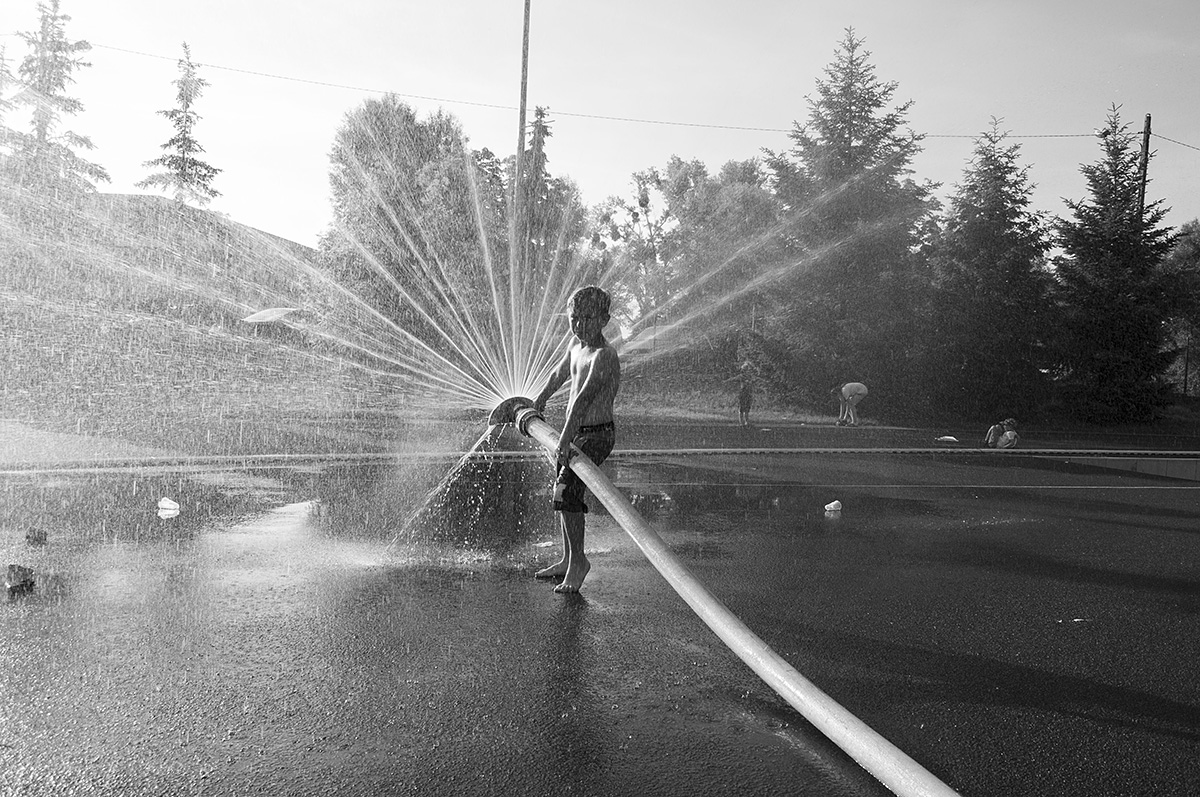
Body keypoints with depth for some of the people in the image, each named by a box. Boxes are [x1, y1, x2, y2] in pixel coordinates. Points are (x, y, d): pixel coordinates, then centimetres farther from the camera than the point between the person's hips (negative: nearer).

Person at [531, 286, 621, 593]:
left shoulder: (604, 356, -22)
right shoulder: (576, 344, 6)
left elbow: (583, 399, -33)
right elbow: (559, 374, 27)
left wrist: (564, 442, -42)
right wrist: (539, 402, 39)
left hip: (596, 435, -9)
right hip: (576, 432, 9)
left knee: (567, 489, -21)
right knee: (563, 493, 14)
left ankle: (578, 561, -8)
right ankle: (568, 560, 27)